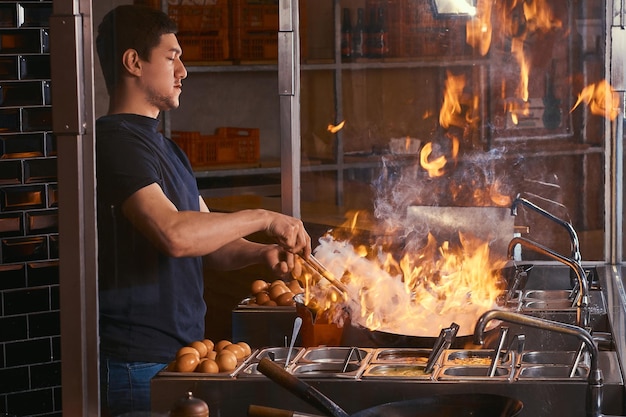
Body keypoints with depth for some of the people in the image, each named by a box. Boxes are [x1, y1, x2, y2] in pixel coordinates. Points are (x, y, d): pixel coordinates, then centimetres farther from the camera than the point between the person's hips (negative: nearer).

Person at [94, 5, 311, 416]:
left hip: (180, 351, 9)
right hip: (139, 366, -9)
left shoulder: (166, 148, 19)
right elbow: (175, 235, -29)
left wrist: (263, 253, -1)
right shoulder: (116, 141, -15)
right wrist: (262, 219, -17)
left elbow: (214, 243, 20)